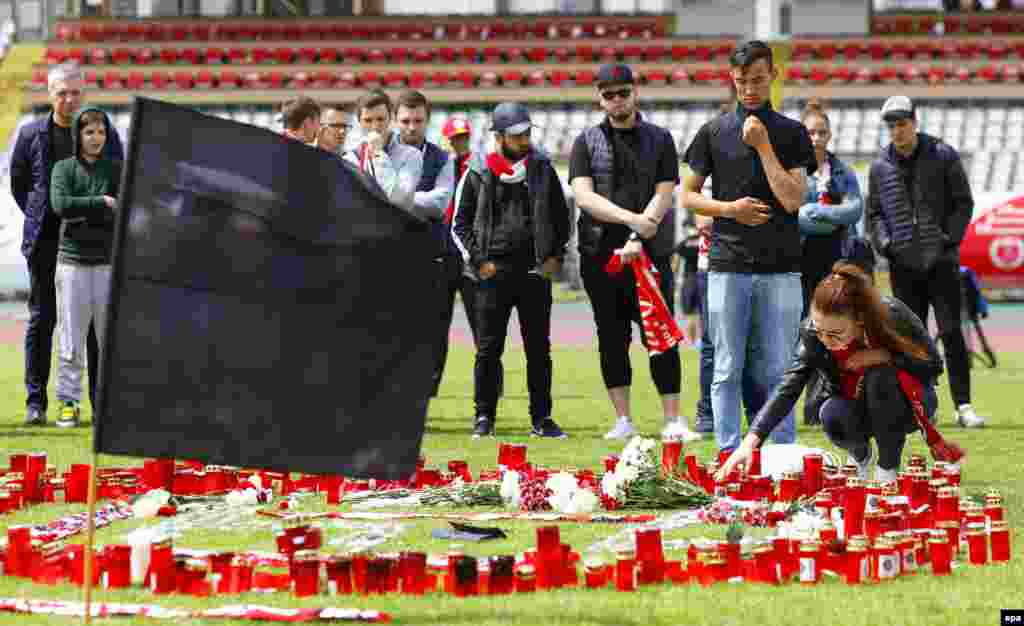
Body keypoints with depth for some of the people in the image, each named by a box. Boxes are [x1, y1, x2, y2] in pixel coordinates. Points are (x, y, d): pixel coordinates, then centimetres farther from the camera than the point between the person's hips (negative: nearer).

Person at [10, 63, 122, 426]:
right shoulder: (32, 134, 3)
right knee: (41, 319, 3)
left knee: (97, 322, 2)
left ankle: (102, 402, 7)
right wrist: (38, 218, 5)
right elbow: (18, 183, 13)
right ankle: (35, 402, 8)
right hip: (45, 242, 0)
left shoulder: (106, 135, 3)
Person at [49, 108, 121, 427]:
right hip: (73, 260, -1)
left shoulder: (116, 169, 8)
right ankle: (68, 402, 3)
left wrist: (82, 212, -10)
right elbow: (60, 204, -12)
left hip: (108, 262, 1)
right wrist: (101, 203, -11)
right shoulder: (64, 168, 5)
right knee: (71, 339, -1)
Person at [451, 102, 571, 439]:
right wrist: (479, 261, -4)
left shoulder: (542, 169, 7)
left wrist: (555, 256, 5)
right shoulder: (479, 173, 0)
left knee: (539, 349, 5)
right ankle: (484, 416, 8)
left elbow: (561, 217, 15)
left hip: (536, 272, 2)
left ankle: (541, 418, 10)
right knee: (489, 348, 1)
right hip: (494, 272, -2)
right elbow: (460, 223, 5)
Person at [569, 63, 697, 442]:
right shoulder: (587, 142, 9)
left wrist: (638, 240, -14)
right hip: (600, 254, 1)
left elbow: (663, 197, 0)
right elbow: (584, 196, -5)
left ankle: (673, 420, -4)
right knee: (612, 338, 3)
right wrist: (633, 219, -18)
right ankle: (623, 421, 8)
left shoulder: (659, 139, 10)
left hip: (650, 253, -1)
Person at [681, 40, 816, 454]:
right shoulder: (714, 132, 8)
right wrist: (729, 209, -5)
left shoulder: (792, 134, 6)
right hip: (728, 266, 0)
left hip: (780, 268, 0)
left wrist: (763, 145, -8)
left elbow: (793, 199, -5)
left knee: (777, 371, 1)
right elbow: (689, 196, 12)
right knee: (728, 370, 1)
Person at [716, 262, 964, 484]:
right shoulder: (812, 334, -25)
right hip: (852, 404, 2)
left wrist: (884, 356, -33)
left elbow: (933, 365, -17)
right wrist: (751, 441, -41)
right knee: (832, 416, -32)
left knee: (880, 377, -34)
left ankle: (888, 468, -16)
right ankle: (860, 455, 3)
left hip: (904, 400, -2)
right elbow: (788, 389, -29)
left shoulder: (893, 315, -29)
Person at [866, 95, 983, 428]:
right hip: (903, 263, 2)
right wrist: (885, 243, -1)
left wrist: (950, 238, -8)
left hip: (941, 261, -2)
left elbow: (963, 202, 3)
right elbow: (874, 213, 15)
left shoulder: (943, 156, 2)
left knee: (951, 331, -6)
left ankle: (963, 405, -4)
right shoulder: (880, 166, 8)